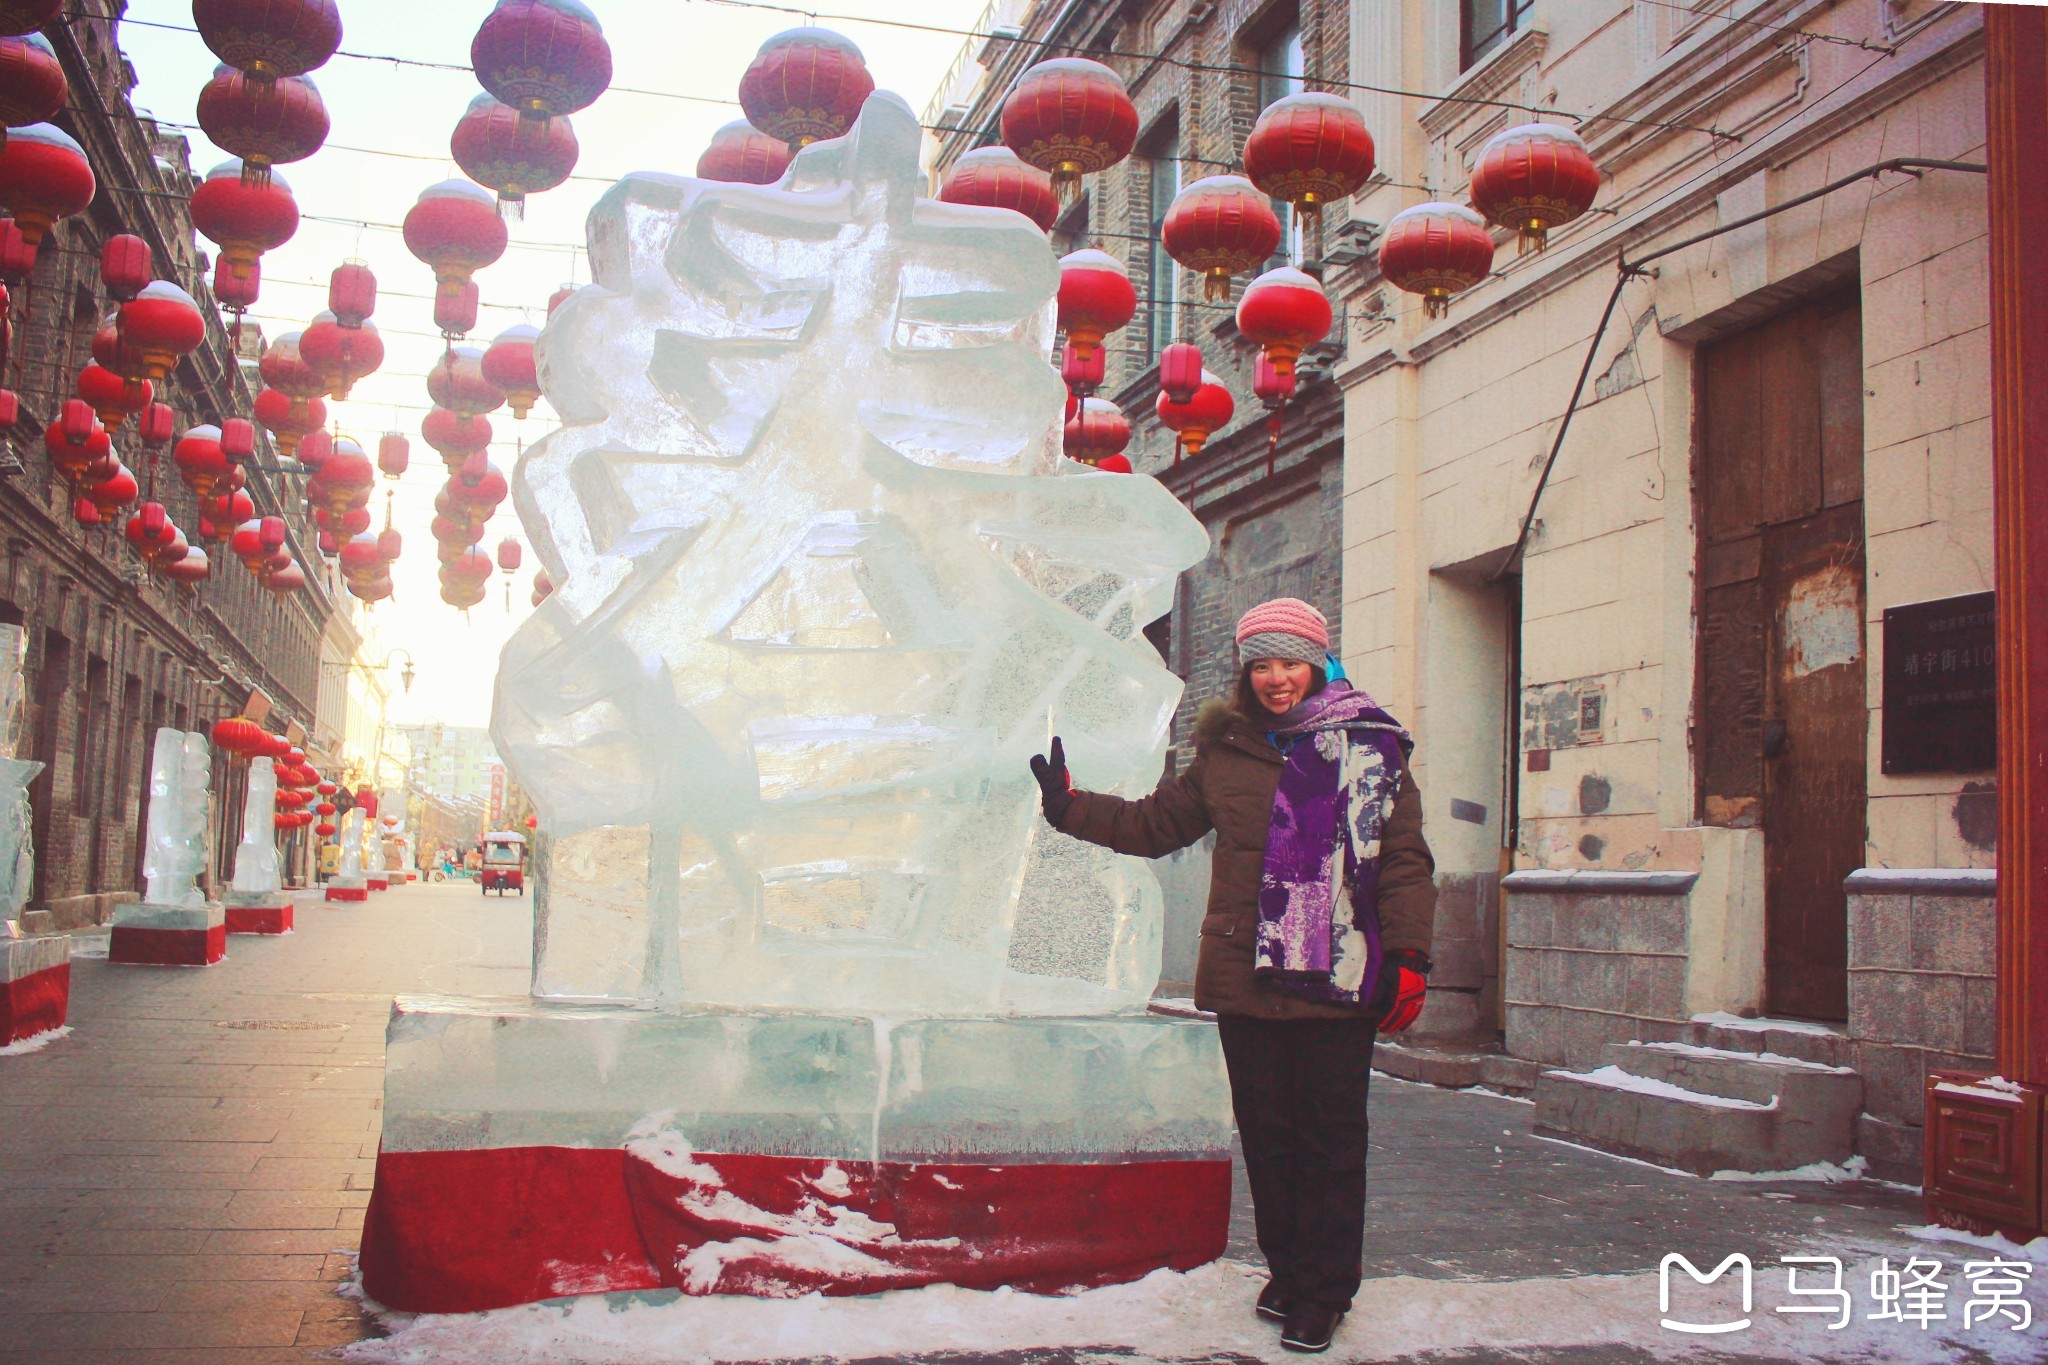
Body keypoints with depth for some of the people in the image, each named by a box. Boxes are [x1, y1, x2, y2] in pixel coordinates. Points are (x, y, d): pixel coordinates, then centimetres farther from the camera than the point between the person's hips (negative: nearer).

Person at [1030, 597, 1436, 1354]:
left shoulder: (1372, 746, 1)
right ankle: (1287, 1270, 28)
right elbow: (1153, 824, 22)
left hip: (1339, 981, -3)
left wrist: (1408, 960, -7)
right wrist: (1070, 807, 14)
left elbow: (1404, 860, 0)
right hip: (1245, 979, 3)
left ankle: (1322, 1291, 17)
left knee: (1329, 1140, 4)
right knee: (1266, 1133, 11)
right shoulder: (1226, 753, 10)